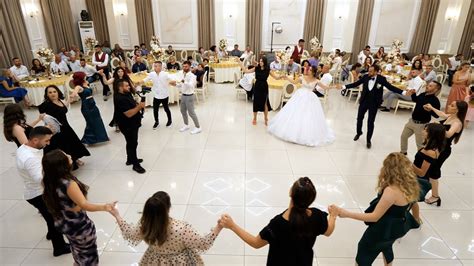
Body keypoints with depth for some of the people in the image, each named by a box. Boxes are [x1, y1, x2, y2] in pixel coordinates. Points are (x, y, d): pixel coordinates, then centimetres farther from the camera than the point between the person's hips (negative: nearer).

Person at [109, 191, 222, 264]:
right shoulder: (182, 229, -37)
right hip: (179, 262, -3)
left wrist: (117, 215, 9)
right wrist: (219, 227, -24)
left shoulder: (144, 226, -24)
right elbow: (203, 244, -26)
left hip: (155, 261, 3)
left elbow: (130, 233, -1)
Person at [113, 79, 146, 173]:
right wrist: (139, 106, -27)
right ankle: (136, 165, 12)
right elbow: (129, 114, -31)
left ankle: (130, 159, 40)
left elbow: (132, 104, 18)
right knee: (132, 144, 0)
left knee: (131, 143, 22)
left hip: (133, 124, 10)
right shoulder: (120, 99, -27)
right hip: (127, 126, -10)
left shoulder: (127, 94, 4)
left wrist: (139, 105, -2)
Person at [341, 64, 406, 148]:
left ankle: (368, 140, 19)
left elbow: (391, 87, -11)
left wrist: (403, 92, -19)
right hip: (364, 101, 3)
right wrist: (345, 86, -9)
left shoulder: (382, 79, -13)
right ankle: (359, 133, 43)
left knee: (371, 122, 3)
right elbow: (356, 84, -2)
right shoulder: (365, 77, -7)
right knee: (359, 118, 15)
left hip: (374, 103, -3)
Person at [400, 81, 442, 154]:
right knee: (403, 136, 21)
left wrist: (430, 110, -41)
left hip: (421, 124, -8)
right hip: (412, 121, 8)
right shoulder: (422, 94, -1)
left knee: (420, 144, 6)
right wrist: (412, 94, 4)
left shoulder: (435, 100, -21)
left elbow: (436, 115, -24)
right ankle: (403, 152, 42)